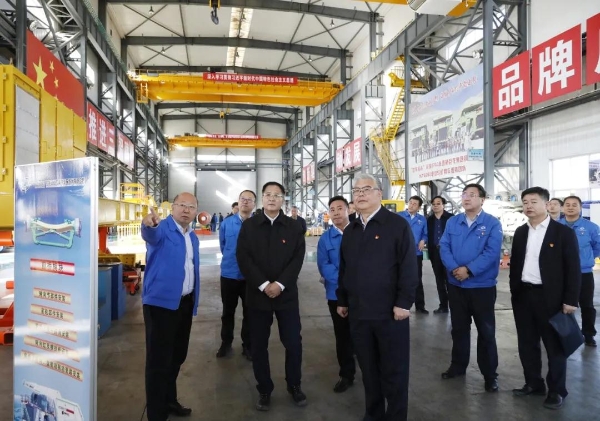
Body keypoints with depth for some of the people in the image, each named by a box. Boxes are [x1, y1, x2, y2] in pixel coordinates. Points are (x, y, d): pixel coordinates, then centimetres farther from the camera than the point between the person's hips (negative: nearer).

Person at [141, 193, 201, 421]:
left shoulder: (193, 237, 11)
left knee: (177, 356, 20)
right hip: (161, 302, -8)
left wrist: (194, 301, 16)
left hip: (185, 303, 8)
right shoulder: (163, 228, -11)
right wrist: (150, 224, -59)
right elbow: (152, 235, -36)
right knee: (159, 359, -1)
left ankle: (169, 400, 38)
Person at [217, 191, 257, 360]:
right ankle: (226, 342, 32)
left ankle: (247, 345, 26)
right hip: (229, 274, 2)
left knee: (249, 312, 11)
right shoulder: (226, 223, 0)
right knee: (228, 311, 16)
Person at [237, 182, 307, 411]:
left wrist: (280, 284, -15)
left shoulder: (294, 227, 3)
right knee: (259, 345, 8)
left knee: (293, 342, 4)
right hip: (257, 294, 0)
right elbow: (243, 258, -5)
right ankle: (264, 390, 26)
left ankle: (294, 385, 28)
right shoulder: (249, 225, 1)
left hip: (286, 294, 0)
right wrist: (263, 285, -14)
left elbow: (298, 258, -3)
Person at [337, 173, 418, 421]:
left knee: (394, 371, 7)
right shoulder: (349, 231, 13)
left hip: (390, 312, -5)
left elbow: (409, 266, -11)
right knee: (368, 370, 16)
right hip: (358, 313, 5)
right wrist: (342, 300, 15)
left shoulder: (398, 225, -6)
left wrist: (404, 302, -15)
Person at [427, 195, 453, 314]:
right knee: (439, 280, 10)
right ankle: (443, 305, 18)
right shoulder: (429, 219, 11)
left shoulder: (451, 218, -3)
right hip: (435, 252, 5)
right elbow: (429, 236, 9)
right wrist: (430, 252, 3)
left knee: (449, 279, -4)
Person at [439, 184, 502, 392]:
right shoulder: (452, 222, 4)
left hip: (482, 286, -3)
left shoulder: (492, 223, -7)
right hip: (456, 285, 4)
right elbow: (444, 247, -2)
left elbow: (492, 252, -16)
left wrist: (469, 270, -22)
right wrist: (454, 269, -18)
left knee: (486, 331, 7)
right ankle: (458, 365, 32)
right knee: (459, 328, 16)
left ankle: (490, 374, 20)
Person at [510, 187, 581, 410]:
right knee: (527, 343, 14)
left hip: (550, 297, -5)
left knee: (554, 345, 7)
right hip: (523, 295, 5)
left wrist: (571, 300, -12)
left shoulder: (563, 232, -7)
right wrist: (513, 289, 9)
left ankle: (556, 391, 21)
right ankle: (533, 383, 29)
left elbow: (573, 268, -8)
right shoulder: (520, 232, 9)